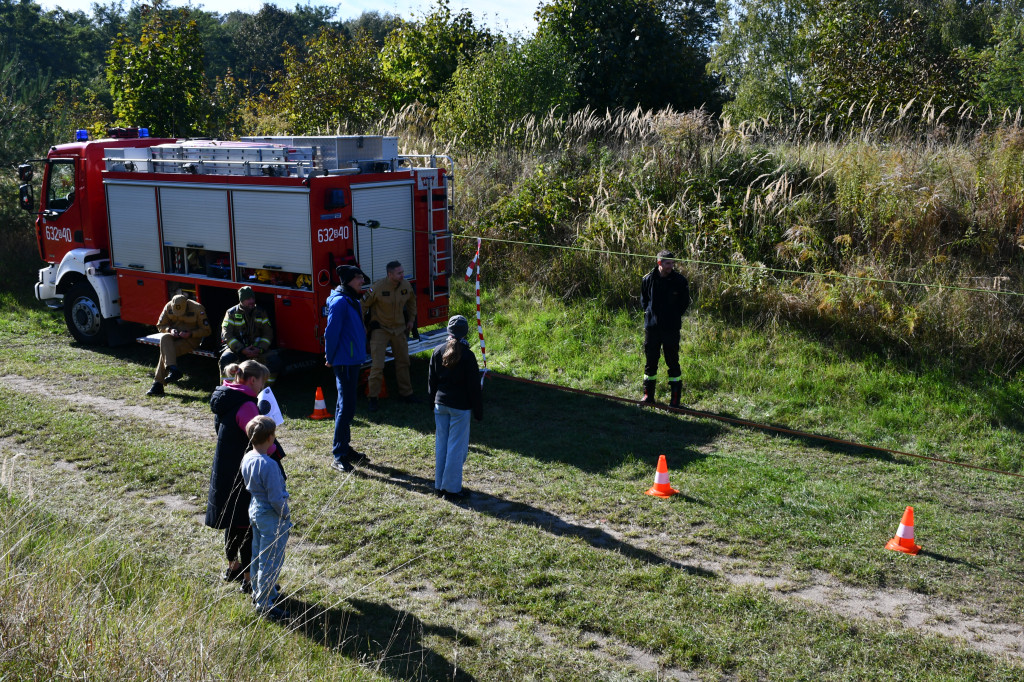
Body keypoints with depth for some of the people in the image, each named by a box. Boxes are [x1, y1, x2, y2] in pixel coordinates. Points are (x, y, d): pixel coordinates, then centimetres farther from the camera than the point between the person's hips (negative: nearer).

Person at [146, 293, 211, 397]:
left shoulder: (198, 309, -14)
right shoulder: (168, 307, -3)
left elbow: (206, 331, -8)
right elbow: (160, 325, 9)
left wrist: (190, 334, -22)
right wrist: (170, 330, -13)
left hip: (191, 339, -4)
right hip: (174, 336, 4)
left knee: (165, 351, -27)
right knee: (164, 338, -33)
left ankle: (158, 385, -24)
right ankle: (173, 369, -41)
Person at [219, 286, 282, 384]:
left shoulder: (261, 312, 8)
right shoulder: (231, 313, 0)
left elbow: (268, 333, 5)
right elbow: (226, 335, -8)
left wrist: (260, 349, -14)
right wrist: (242, 350, -21)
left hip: (258, 349, 2)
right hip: (237, 349, -2)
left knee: (274, 358, -25)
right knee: (225, 358, -34)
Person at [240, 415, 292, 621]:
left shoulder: (247, 458, -4)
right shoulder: (269, 465, -29)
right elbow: (276, 498, -25)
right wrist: (286, 515, -8)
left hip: (254, 510, 9)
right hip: (271, 516, -9)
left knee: (258, 555, 23)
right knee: (271, 561, 5)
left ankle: (259, 592, 40)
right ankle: (264, 604, 15)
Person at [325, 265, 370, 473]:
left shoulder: (352, 301, 14)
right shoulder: (340, 302, -17)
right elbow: (331, 332, -18)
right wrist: (331, 359, -10)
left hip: (353, 360, 10)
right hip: (345, 362, -10)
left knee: (347, 406, 16)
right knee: (346, 408, -8)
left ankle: (345, 448, 26)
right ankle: (339, 456, -3)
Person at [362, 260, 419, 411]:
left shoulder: (406, 286, -5)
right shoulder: (378, 287, -21)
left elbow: (411, 301, 17)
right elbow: (364, 305, -10)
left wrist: (411, 319, 16)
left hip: (399, 329, 6)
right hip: (380, 329, -5)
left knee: (403, 361, 14)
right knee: (377, 365, -10)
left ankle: (405, 393, 29)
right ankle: (373, 398, 1)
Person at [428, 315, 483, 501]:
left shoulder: (438, 352, 1)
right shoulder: (467, 356, -14)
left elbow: (431, 381, 10)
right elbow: (474, 387, -10)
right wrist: (478, 411, -2)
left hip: (440, 404, 5)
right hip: (460, 407, -5)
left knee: (441, 444, 13)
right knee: (457, 447, 2)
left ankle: (439, 486, 21)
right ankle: (452, 489, 7)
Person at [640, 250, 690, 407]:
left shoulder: (680, 281, -3)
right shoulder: (648, 279, 2)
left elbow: (685, 302, 9)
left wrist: (674, 315, 2)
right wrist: (649, 312, 4)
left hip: (671, 327, -2)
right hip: (651, 326, 2)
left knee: (672, 361, -1)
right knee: (650, 360, 8)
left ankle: (675, 398, 6)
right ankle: (648, 394, 20)